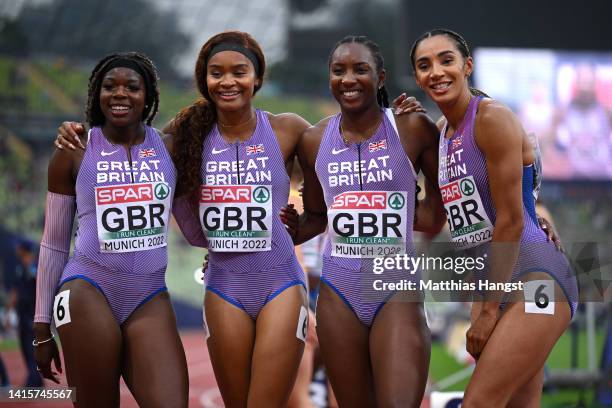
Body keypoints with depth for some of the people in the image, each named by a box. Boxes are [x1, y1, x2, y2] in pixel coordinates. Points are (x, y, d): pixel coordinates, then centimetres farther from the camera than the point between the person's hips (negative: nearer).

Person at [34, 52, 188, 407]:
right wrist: (42, 327, 7)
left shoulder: (168, 147, 8)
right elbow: (54, 243, 8)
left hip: (150, 299, 2)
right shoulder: (74, 153, 3)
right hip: (89, 294, -2)